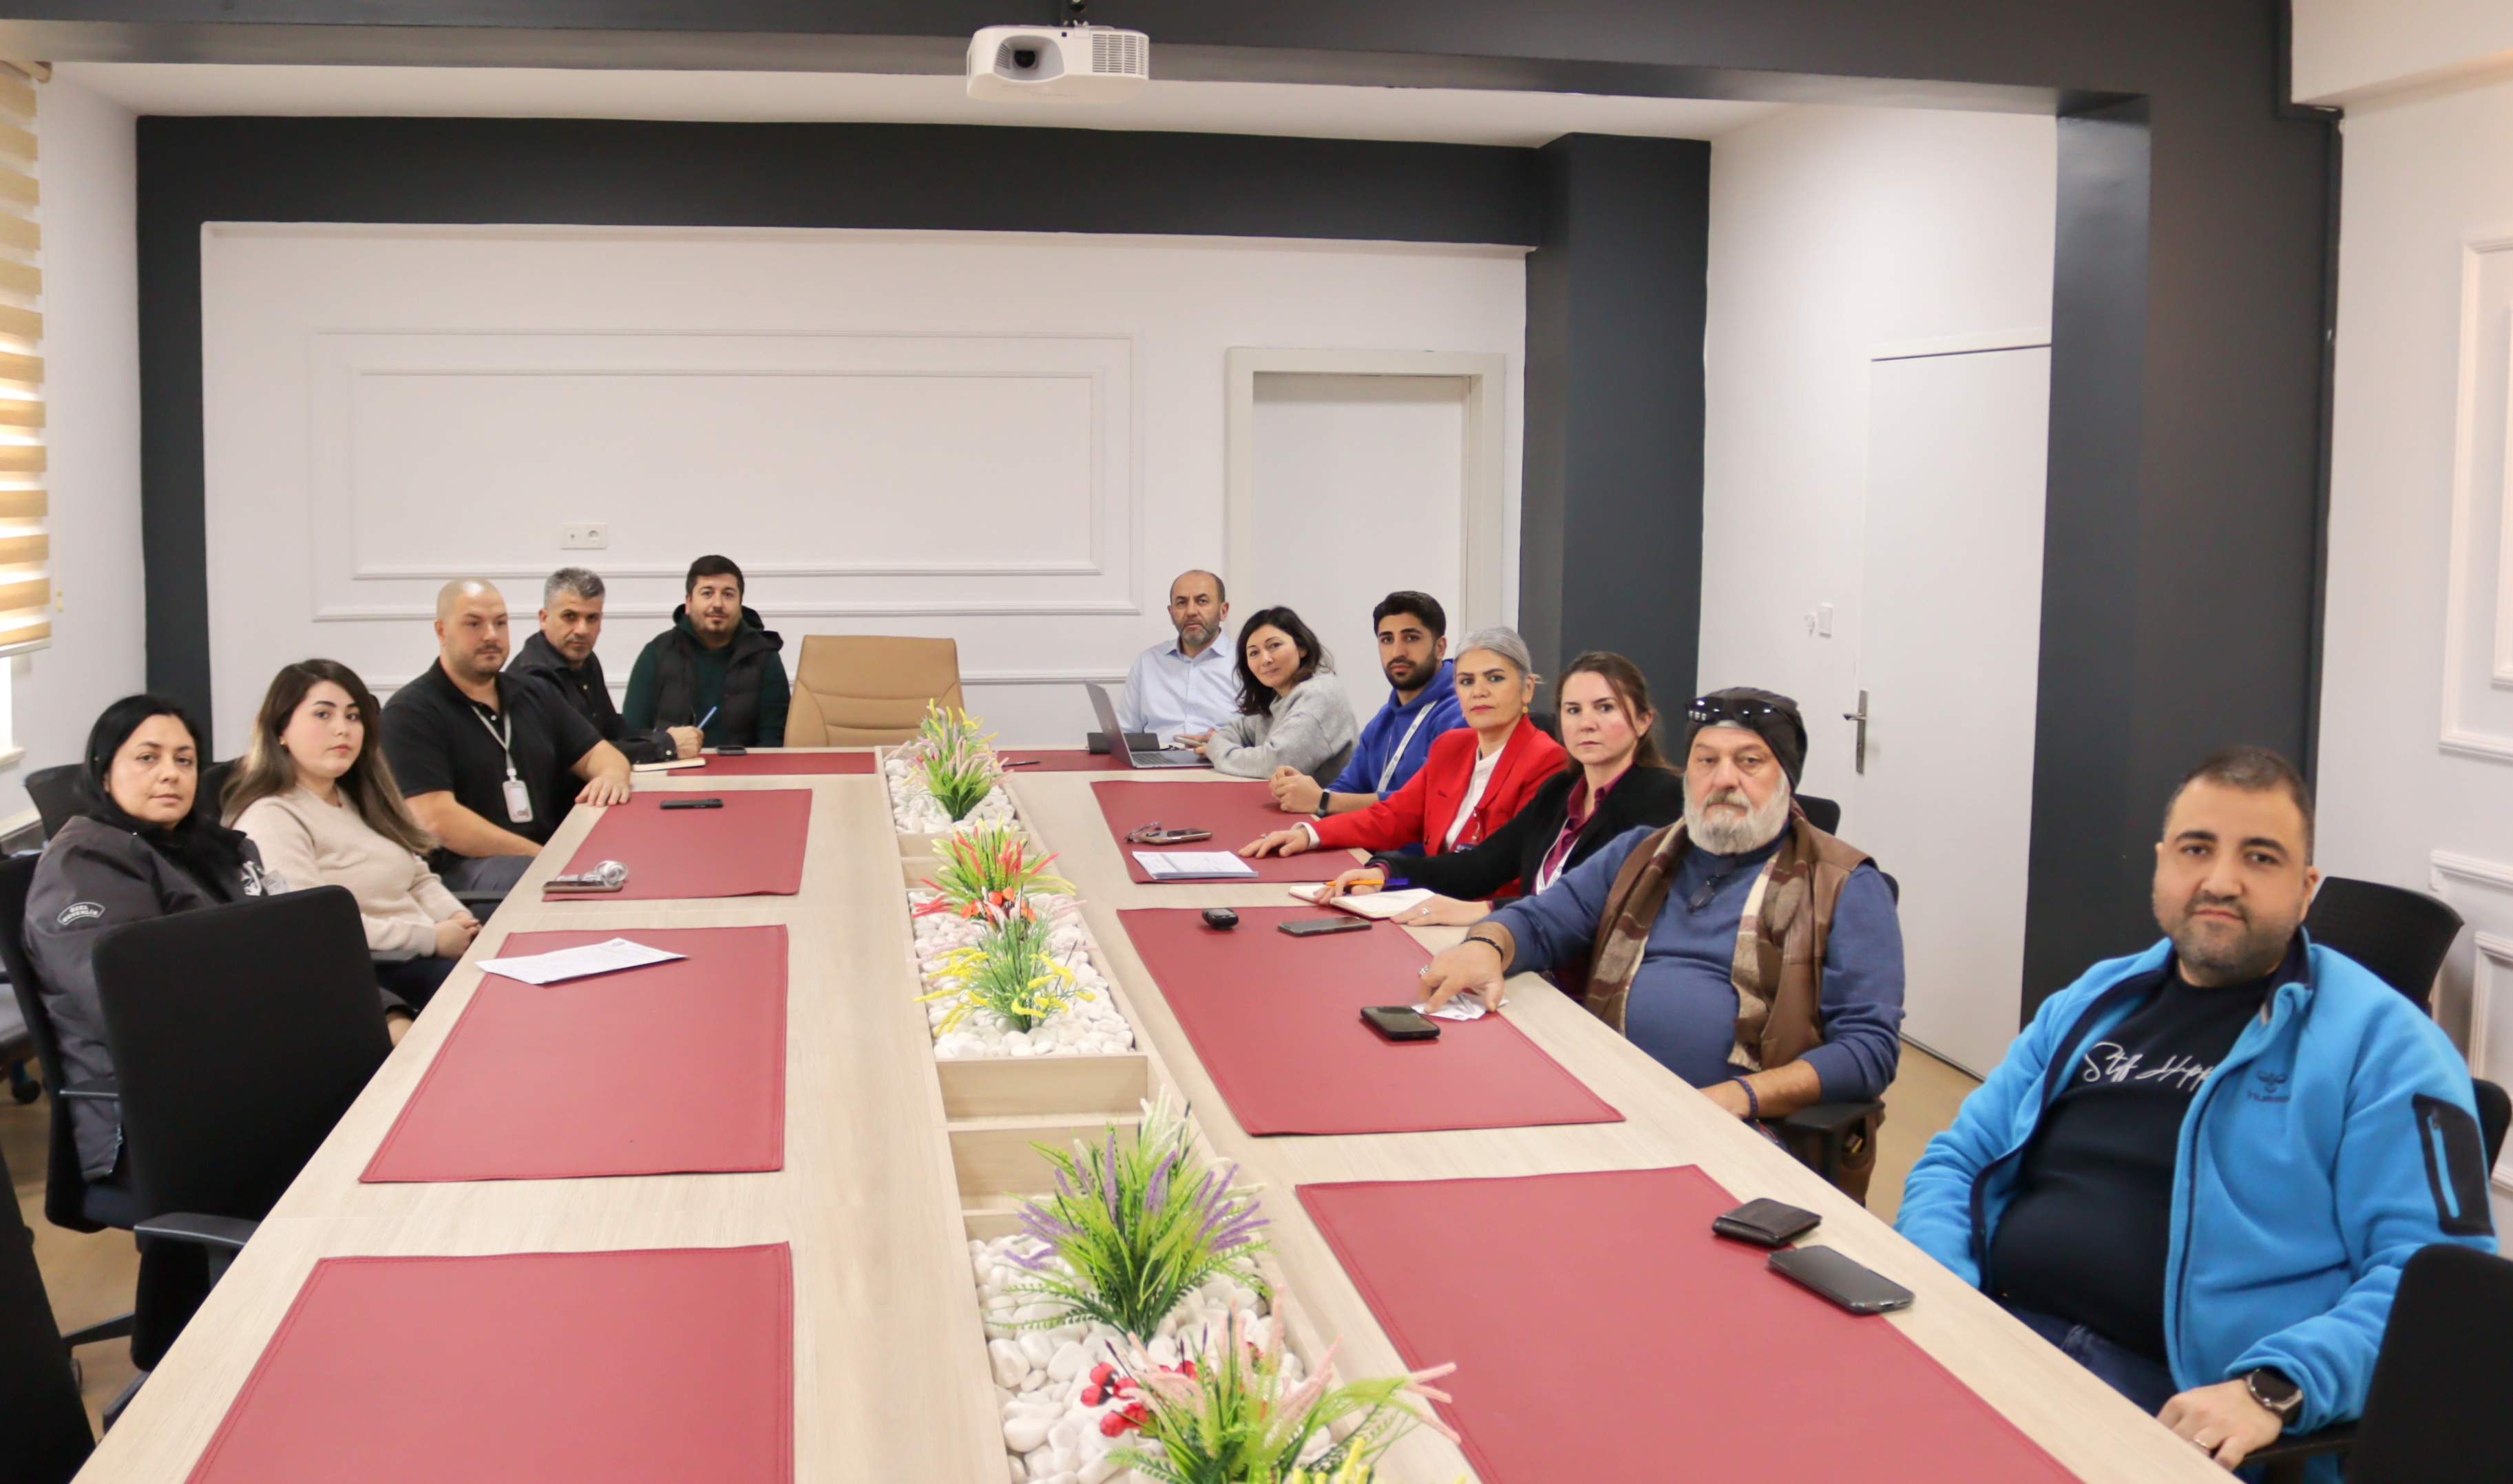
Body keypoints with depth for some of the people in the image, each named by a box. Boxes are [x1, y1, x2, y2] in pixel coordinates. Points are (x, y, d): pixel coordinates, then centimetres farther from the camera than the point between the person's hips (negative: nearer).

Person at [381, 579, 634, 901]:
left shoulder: (534, 695, 21)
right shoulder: (410, 712, -2)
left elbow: (597, 752, 24)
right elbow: (436, 820, -13)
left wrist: (612, 775, -4)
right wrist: (540, 855, -17)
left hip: (550, 851, 7)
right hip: (461, 870, -7)